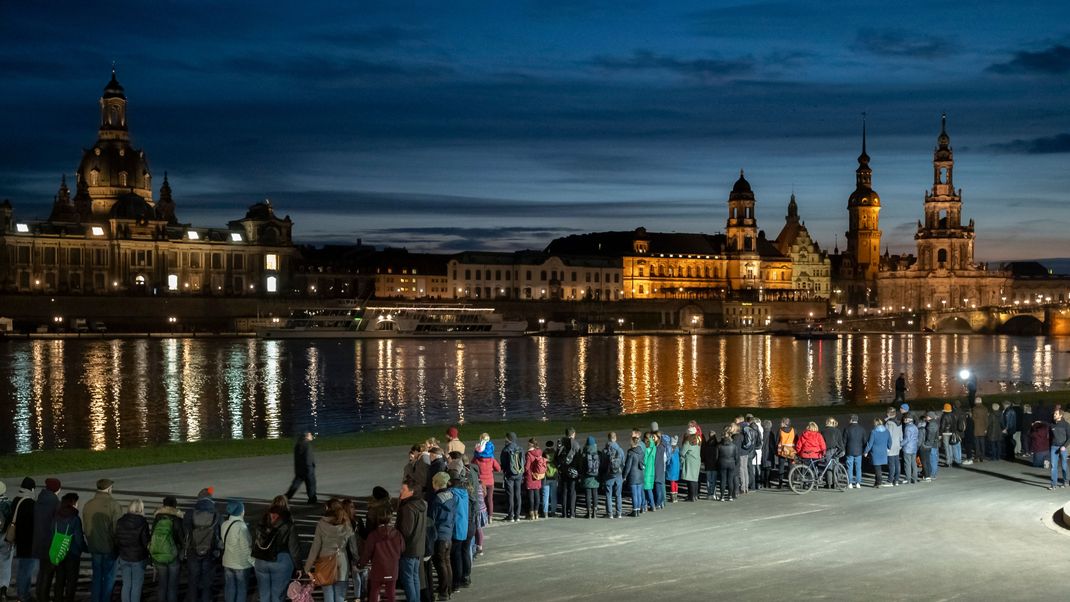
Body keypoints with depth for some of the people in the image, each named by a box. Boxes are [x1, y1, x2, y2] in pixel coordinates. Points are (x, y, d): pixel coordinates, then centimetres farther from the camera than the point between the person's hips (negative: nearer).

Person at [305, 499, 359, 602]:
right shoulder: (347, 526, 1)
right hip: (342, 563, 1)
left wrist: (308, 566, 4)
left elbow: (315, 547, -4)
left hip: (326, 562, -1)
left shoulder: (322, 525, -5)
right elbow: (353, 546, 5)